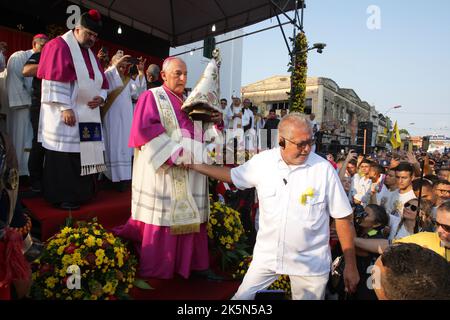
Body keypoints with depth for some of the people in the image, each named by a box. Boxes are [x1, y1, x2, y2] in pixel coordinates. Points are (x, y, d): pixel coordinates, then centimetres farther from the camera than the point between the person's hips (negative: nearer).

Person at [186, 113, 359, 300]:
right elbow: (232, 175, 9)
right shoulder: (263, 161, -8)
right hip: (267, 255, 2)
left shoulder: (324, 169, -15)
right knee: (242, 296, 11)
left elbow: (343, 217, -8)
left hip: (311, 262, -2)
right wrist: (195, 165, 11)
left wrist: (351, 265, -6)